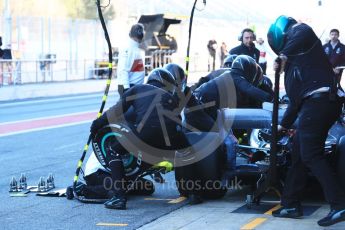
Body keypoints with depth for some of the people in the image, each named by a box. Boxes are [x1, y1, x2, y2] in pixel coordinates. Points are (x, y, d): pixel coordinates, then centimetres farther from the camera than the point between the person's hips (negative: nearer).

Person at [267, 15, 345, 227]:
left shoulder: (298, 30, 7)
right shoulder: (293, 62, 31)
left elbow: (304, 33, -21)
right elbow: (296, 98, 35)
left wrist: (284, 56, -11)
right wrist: (285, 124, 41)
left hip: (319, 100, -10)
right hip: (321, 102, 10)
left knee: (311, 155, -13)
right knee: (299, 154, 16)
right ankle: (291, 204, 22)